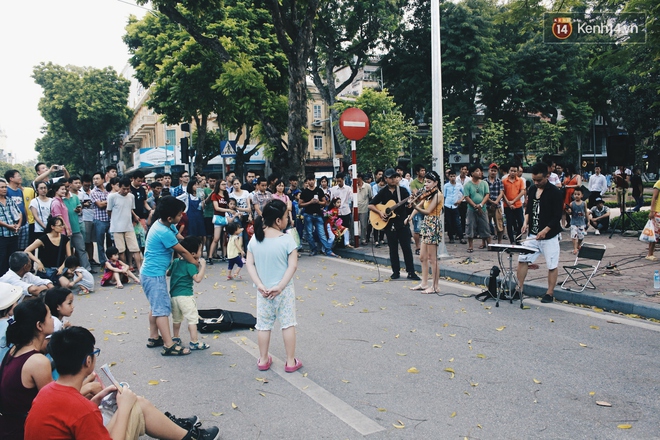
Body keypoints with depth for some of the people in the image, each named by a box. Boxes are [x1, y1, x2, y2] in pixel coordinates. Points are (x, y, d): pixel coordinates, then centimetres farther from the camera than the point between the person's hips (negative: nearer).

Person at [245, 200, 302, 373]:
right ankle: (291, 362, 16)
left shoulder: (255, 239, -3)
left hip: (263, 291, 3)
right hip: (284, 290, -3)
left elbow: (250, 264, -5)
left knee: (264, 325, 14)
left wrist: (260, 285, -9)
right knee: (288, 324, 9)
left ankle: (263, 360, 25)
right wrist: (280, 286, -16)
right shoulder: (287, 239, -15)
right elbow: (293, 266, -18)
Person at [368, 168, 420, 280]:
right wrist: (380, 213, -9)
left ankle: (411, 272, 4)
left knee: (406, 247, -1)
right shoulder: (383, 192, 4)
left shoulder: (403, 190, 3)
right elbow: (370, 205, 4)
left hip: (402, 223, -1)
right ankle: (396, 272, 17)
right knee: (393, 249, 7)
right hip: (389, 224, 1)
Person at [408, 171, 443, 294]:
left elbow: (428, 211, -21)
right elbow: (420, 205, 14)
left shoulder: (437, 195, -13)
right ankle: (424, 283, 20)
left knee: (432, 259, -4)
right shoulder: (429, 195, 15)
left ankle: (435, 286, 3)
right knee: (423, 257, 12)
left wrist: (415, 207, -33)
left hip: (433, 227, -9)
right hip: (426, 226, 9)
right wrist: (412, 214, -4)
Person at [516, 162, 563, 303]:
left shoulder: (554, 192, -11)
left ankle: (549, 293, 15)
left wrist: (545, 230, -20)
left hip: (549, 236, -6)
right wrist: (526, 222, 1)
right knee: (522, 259, 2)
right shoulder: (532, 189, 7)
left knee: (552, 265, 4)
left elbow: (557, 215, -14)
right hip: (533, 234, 6)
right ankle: (519, 289, 12)